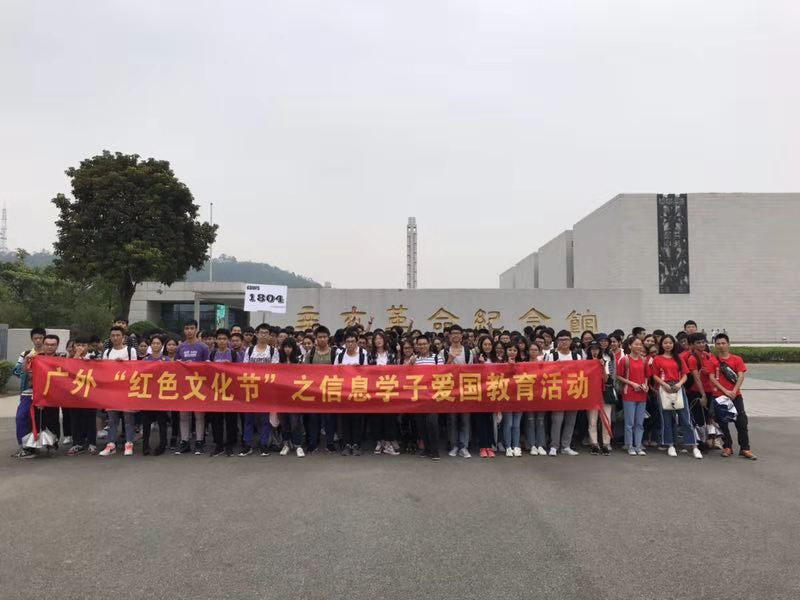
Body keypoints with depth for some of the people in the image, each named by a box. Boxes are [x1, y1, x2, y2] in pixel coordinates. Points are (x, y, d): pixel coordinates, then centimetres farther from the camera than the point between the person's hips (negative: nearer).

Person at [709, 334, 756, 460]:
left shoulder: (737, 359, 4)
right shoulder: (713, 360, 1)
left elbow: (741, 376, -3)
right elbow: (712, 378, -5)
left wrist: (734, 391, -16)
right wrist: (725, 391, -14)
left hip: (736, 395, 0)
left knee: (742, 421, -3)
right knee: (723, 422, 4)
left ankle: (745, 448, 5)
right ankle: (727, 447, 17)